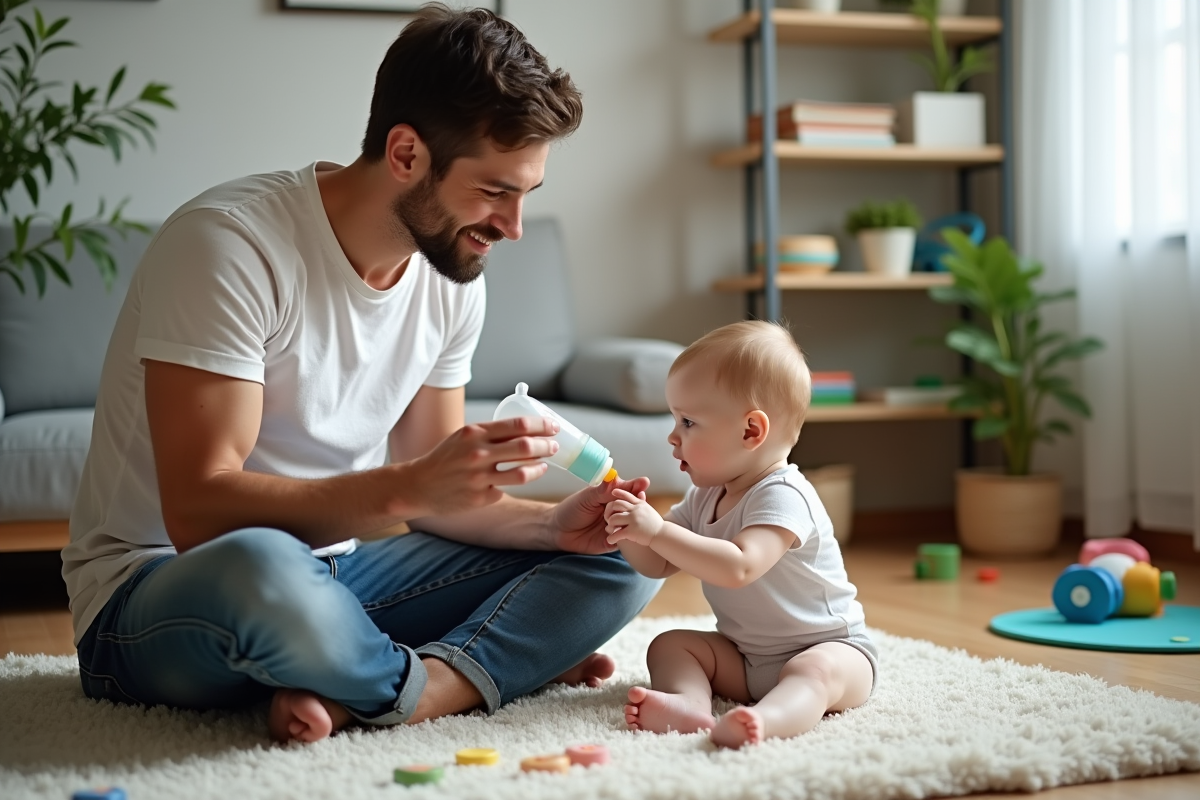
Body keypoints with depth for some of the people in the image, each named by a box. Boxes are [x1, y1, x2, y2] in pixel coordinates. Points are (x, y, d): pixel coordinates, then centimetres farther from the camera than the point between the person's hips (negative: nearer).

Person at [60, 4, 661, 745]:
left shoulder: (453, 279, 0)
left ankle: (371, 694, -23)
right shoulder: (231, 241, -21)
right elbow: (198, 512, -27)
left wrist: (554, 523, -13)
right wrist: (406, 486, -37)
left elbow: (429, 501, 5)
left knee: (618, 557, -5)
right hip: (155, 596, -6)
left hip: (329, 573, 7)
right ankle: (476, 669, -13)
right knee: (263, 568, -42)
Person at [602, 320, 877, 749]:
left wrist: (657, 530, -38)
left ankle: (767, 720, -66)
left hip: (827, 645, -8)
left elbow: (739, 568, -38)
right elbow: (657, 565, 8)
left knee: (818, 670, -37)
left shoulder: (782, 496, -22)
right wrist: (631, 532, -13)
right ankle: (690, 704, -36)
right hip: (744, 657, 8)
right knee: (668, 645, -7)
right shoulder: (705, 499, 6)